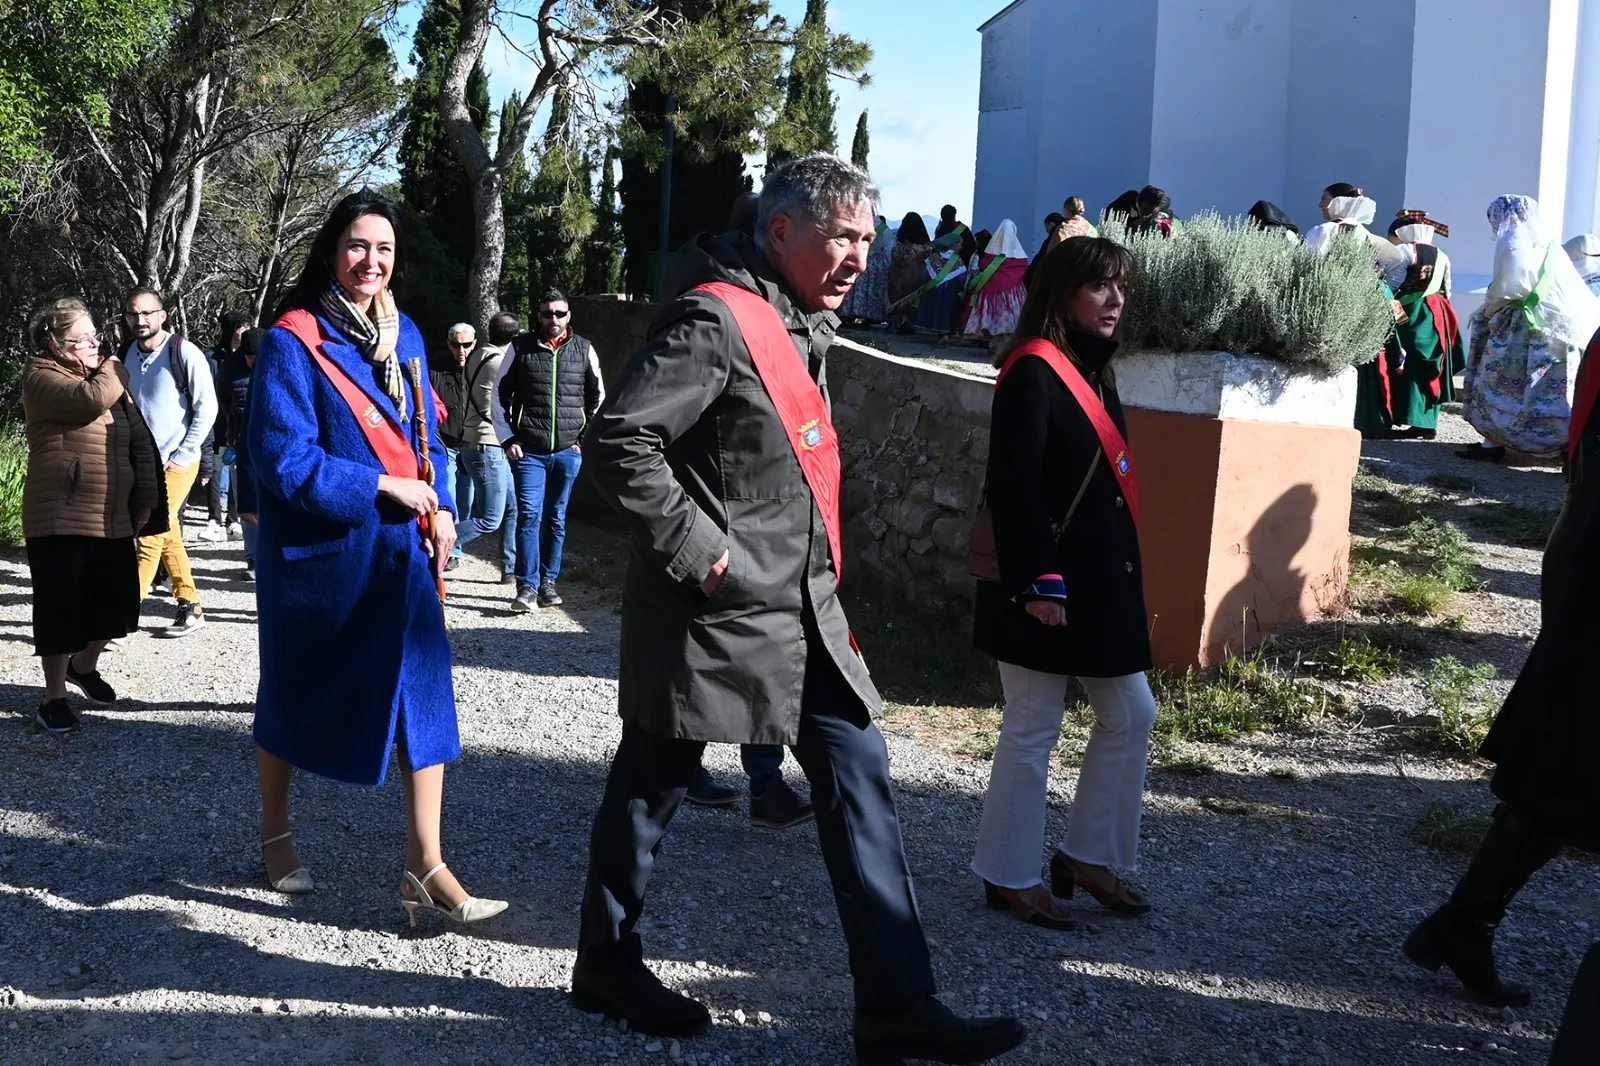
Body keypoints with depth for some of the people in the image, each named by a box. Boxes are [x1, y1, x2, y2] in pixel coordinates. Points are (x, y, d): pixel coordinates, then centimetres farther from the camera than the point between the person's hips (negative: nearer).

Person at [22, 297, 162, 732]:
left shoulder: (107, 378, 16)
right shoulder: (42, 377, -6)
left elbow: (140, 440, 15)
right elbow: (91, 400, -25)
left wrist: (146, 497, 7)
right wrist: (114, 370, -6)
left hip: (113, 519, 7)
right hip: (60, 519, -7)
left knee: (114, 603, 12)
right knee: (61, 607, -2)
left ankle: (84, 666, 37)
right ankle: (54, 696, 10)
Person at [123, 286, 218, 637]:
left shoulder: (184, 353, -11)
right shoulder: (127, 356, 7)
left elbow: (207, 406, -11)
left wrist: (182, 456, -12)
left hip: (175, 463, -7)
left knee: (152, 536, -10)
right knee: (169, 538, 11)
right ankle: (190, 607, 20)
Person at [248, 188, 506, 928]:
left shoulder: (403, 335, 7)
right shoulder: (292, 341, -13)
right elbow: (284, 460, -18)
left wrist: (440, 509, -3)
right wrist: (384, 487, -16)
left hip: (400, 549, 5)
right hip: (317, 552, -5)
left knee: (423, 693, -2)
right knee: (294, 695, 12)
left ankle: (425, 864, 3)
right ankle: (274, 834, 34)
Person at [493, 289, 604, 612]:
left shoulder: (584, 350, 5)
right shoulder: (521, 347, 1)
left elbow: (598, 397, 14)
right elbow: (499, 394, 5)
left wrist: (587, 438, 7)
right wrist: (507, 439, -1)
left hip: (568, 452, 2)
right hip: (528, 451, -2)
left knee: (556, 519, 9)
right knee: (529, 516, -8)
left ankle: (548, 582, 19)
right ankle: (527, 586, -6)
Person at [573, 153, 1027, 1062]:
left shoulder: (802, 324, 13)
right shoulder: (716, 319, -17)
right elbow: (619, 440, -24)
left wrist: (821, 578, 17)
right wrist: (695, 549, -20)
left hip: (799, 606, 9)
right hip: (717, 608, -9)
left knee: (857, 771, 5)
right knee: (653, 784, 8)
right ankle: (609, 966, 29)